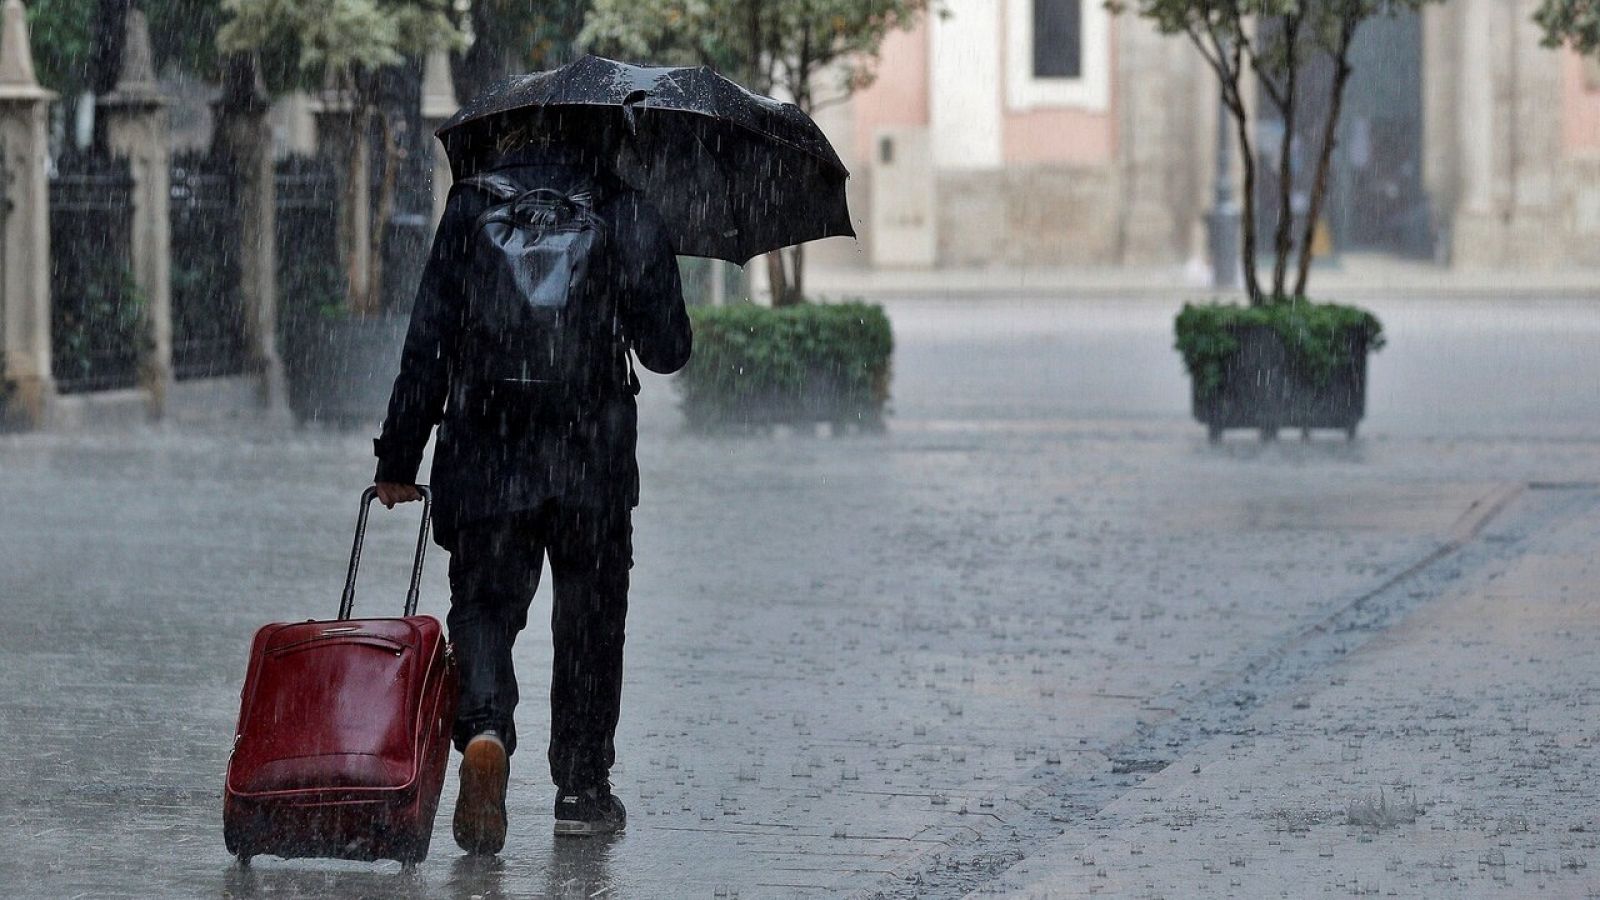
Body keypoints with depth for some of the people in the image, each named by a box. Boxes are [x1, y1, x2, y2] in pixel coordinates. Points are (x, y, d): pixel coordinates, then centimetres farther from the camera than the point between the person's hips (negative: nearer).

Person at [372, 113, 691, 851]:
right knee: (589, 618, 14)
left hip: (484, 456, 0)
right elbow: (667, 349, 2)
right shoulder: (626, 214, 0)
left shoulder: (472, 207, 2)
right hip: (593, 458, 0)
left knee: (483, 603, 5)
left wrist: (398, 460, 5)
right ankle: (582, 787, 19)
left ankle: (484, 728, -24)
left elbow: (428, 345, 0)